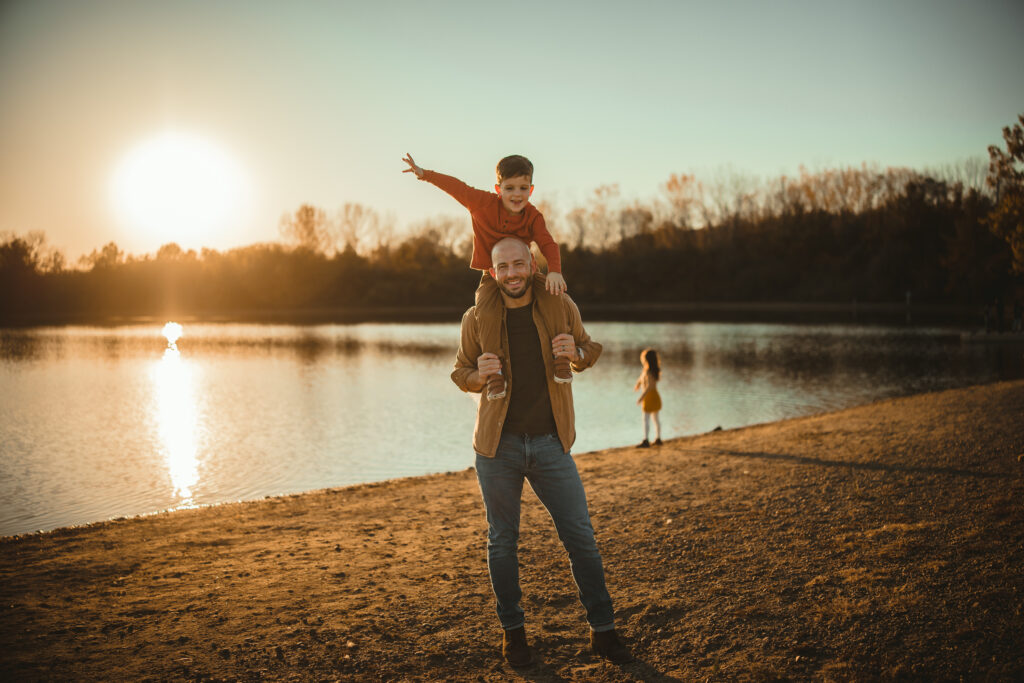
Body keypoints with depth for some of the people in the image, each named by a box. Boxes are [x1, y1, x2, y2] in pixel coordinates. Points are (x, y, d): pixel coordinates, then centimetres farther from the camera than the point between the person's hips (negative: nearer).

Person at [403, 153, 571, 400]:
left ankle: (560, 355, -12)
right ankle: (495, 369, -26)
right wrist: (424, 174, 5)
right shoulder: (485, 203, -11)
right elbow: (456, 187, 0)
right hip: (492, 276, -1)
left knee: (551, 297, -26)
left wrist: (554, 271, -38)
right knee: (487, 312, -31)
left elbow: (548, 243, -19)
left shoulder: (533, 216, -8)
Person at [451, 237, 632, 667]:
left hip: (550, 442, 0)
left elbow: (590, 350, 11)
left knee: (580, 535, 2)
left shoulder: (560, 306, -2)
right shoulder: (476, 318, -3)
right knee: (502, 540, 8)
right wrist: (479, 375, -16)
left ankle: (603, 630, 16)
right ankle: (512, 631, 25)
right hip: (498, 444, 0)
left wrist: (576, 353, -13)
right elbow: (460, 372, 8)